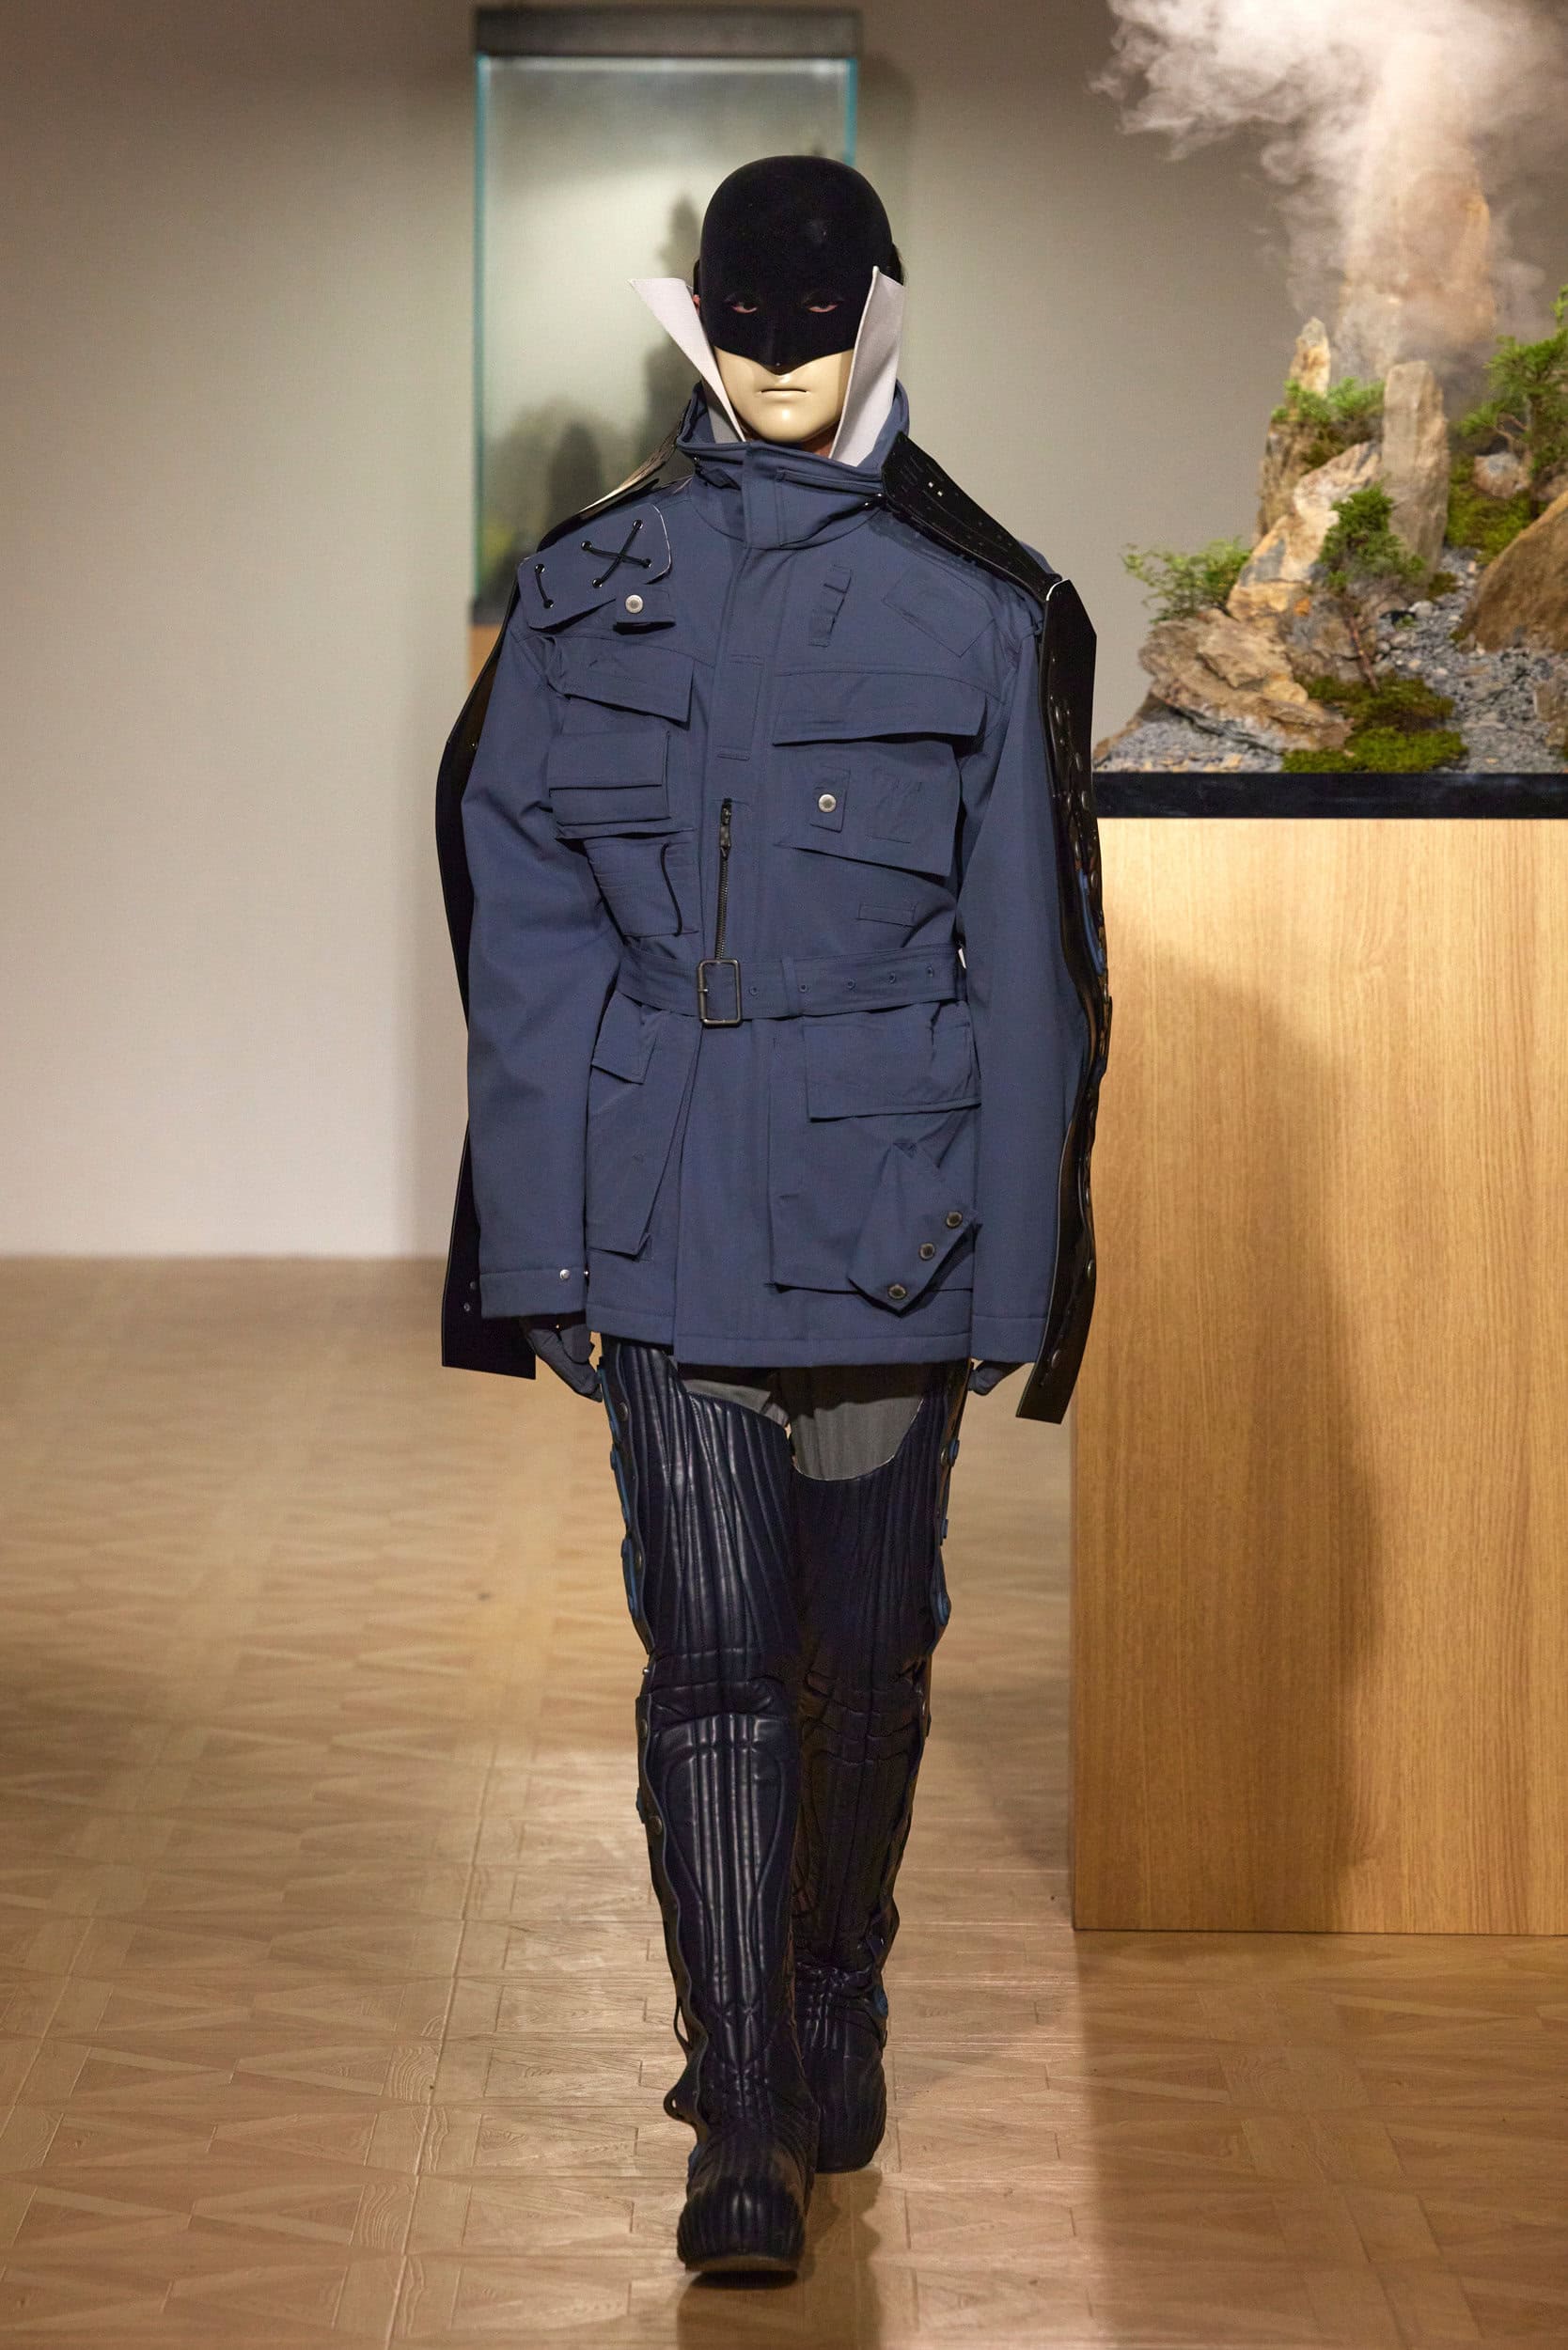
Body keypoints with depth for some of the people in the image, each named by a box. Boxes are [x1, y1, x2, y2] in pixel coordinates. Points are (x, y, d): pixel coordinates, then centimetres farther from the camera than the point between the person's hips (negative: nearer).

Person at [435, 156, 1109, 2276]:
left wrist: (1014, 1273, -1)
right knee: (713, 1653, -5)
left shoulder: (980, 610, 0)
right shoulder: (593, 590, 3)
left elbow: (1028, 964, 1)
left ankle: (834, 2008, 34)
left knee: (866, 1643, 11)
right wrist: (548, 1244, -1)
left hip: (892, 1209, 0)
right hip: (664, 1215, 0)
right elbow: (519, 931, 4)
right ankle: (744, 2119, -2)